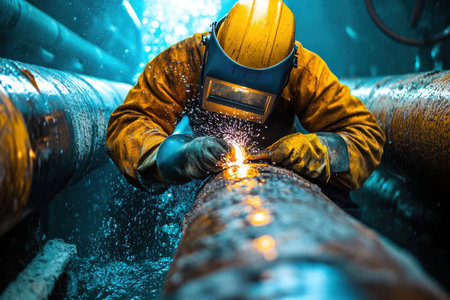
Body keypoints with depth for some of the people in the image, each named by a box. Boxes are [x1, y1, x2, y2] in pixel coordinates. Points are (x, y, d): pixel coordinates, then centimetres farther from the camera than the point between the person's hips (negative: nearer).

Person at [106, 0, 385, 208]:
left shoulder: (306, 72, -34)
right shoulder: (184, 60, -36)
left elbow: (366, 134, -32)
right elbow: (126, 124, -40)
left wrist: (314, 152, -54)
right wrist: (175, 157, -61)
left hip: (274, 158, -1)